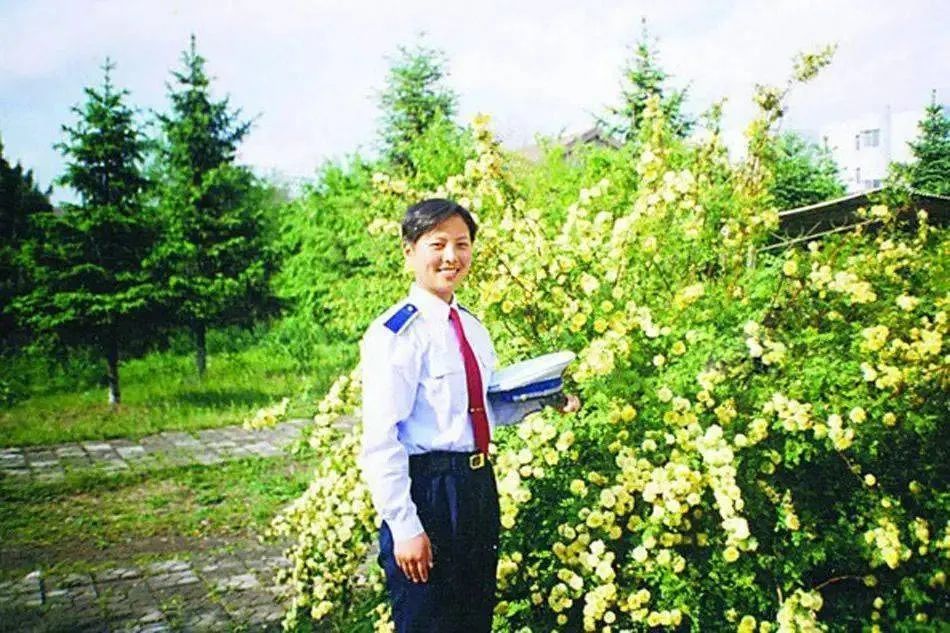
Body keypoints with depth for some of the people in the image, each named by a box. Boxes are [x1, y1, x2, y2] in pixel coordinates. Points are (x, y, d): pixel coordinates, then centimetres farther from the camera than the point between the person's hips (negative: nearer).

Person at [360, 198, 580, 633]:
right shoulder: (395, 333, -15)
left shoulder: (473, 329, 9)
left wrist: (542, 398, 3)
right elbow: (379, 440, -18)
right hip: (426, 491, -8)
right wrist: (404, 526, -19)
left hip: (479, 485, 8)